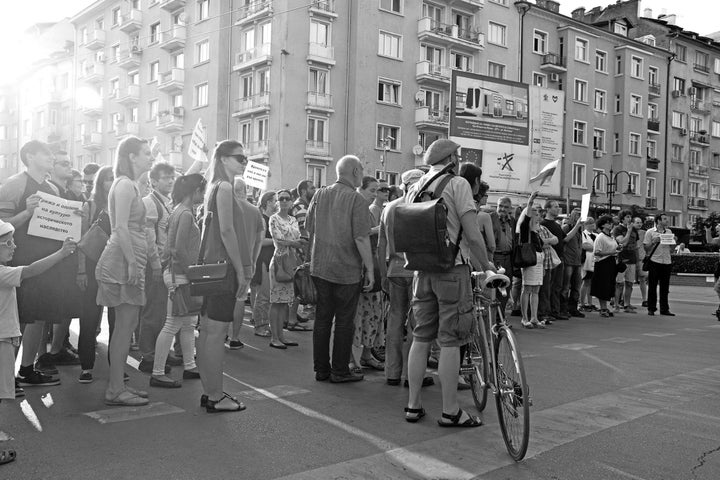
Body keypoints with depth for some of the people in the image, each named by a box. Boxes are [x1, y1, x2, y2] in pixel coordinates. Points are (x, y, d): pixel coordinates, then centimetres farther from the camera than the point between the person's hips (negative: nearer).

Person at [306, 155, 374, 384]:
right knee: (344, 322, 6)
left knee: (322, 319, 12)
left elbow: (309, 230, 9)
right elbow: (361, 238, -17)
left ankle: (321, 369, 20)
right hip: (348, 270, -5)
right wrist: (370, 268, -10)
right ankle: (339, 371, 13)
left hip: (320, 268, 5)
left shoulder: (319, 195, 5)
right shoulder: (356, 199, -12)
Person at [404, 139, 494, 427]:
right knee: (450, 342, -1)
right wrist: (486, 265, 0)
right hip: (451, 268, -6)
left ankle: (413, 405, 18)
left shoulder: (415, 188, 13)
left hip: (422, 270, 6)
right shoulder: (457, 183, -6)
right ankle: (450, 412, 6)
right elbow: (472, 235, -12)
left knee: (420, 339, 11)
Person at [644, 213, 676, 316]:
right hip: (654, 261, -4)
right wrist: (653, 242, -17)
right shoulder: (650, 232, 0)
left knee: (665, 287, 5)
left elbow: (671, 250, 14)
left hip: (667, 262, 4)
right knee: (652, 286, 0)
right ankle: (651, 308, 7)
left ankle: (664, 309, 10)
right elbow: (646, 249, -2)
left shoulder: (669, 232, 13)